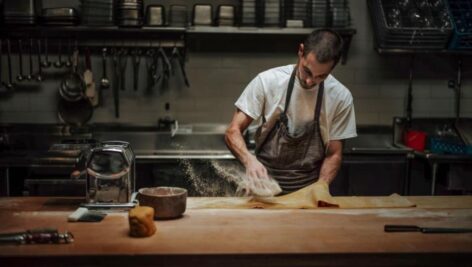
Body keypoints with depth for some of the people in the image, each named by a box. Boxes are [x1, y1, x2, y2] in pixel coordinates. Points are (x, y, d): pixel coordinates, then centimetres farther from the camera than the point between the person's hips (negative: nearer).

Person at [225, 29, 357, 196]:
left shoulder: (341, 98, -6)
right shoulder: (267, 81, -9)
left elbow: (333, 154, 5)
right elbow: (233, 131, -6)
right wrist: (250, 160, -26)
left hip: (309, 189, 0)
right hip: (264, 181, 0)